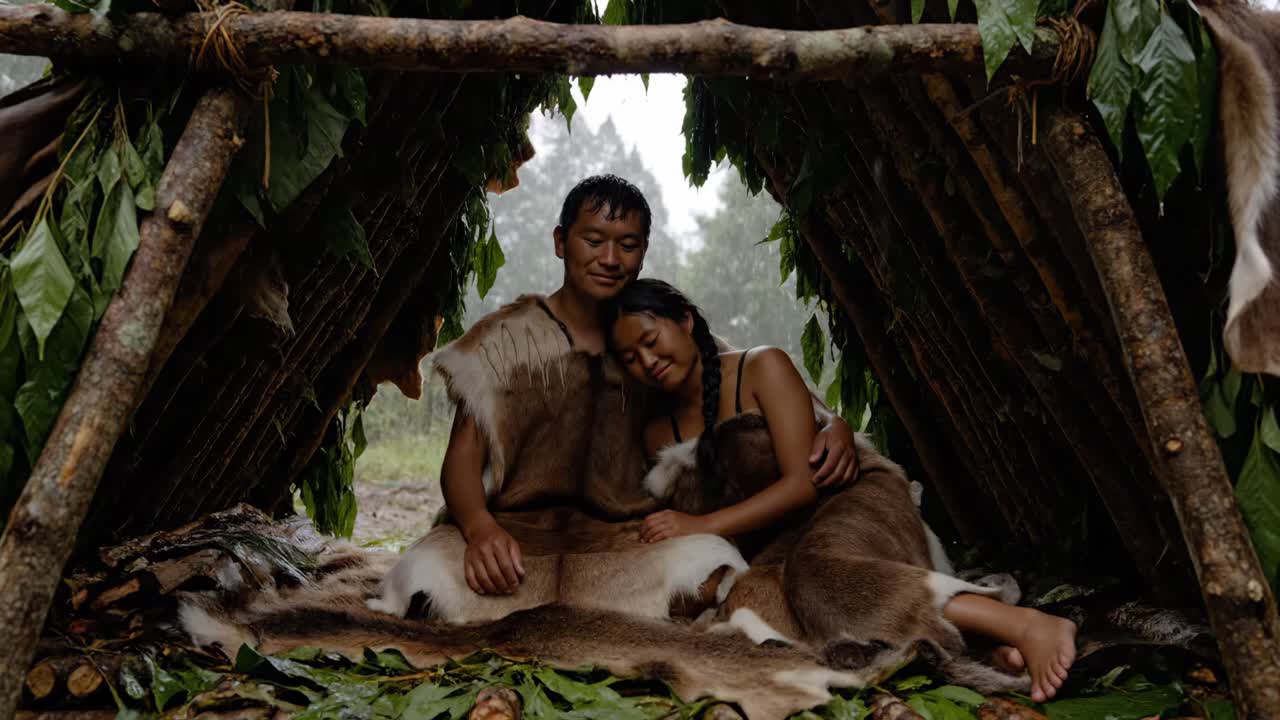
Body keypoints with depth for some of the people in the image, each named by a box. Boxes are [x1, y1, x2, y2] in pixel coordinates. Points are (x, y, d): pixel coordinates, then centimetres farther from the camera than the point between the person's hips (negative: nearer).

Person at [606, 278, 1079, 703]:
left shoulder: (762, 368, -4)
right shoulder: (658, 434, 13)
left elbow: (803, 482, -12)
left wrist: (705, 525, -17)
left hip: (855, 497, -5)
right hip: (786, 541, 6)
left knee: (818, 572, -39)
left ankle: (1026, 625, -40)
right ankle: (989, 646, -30)